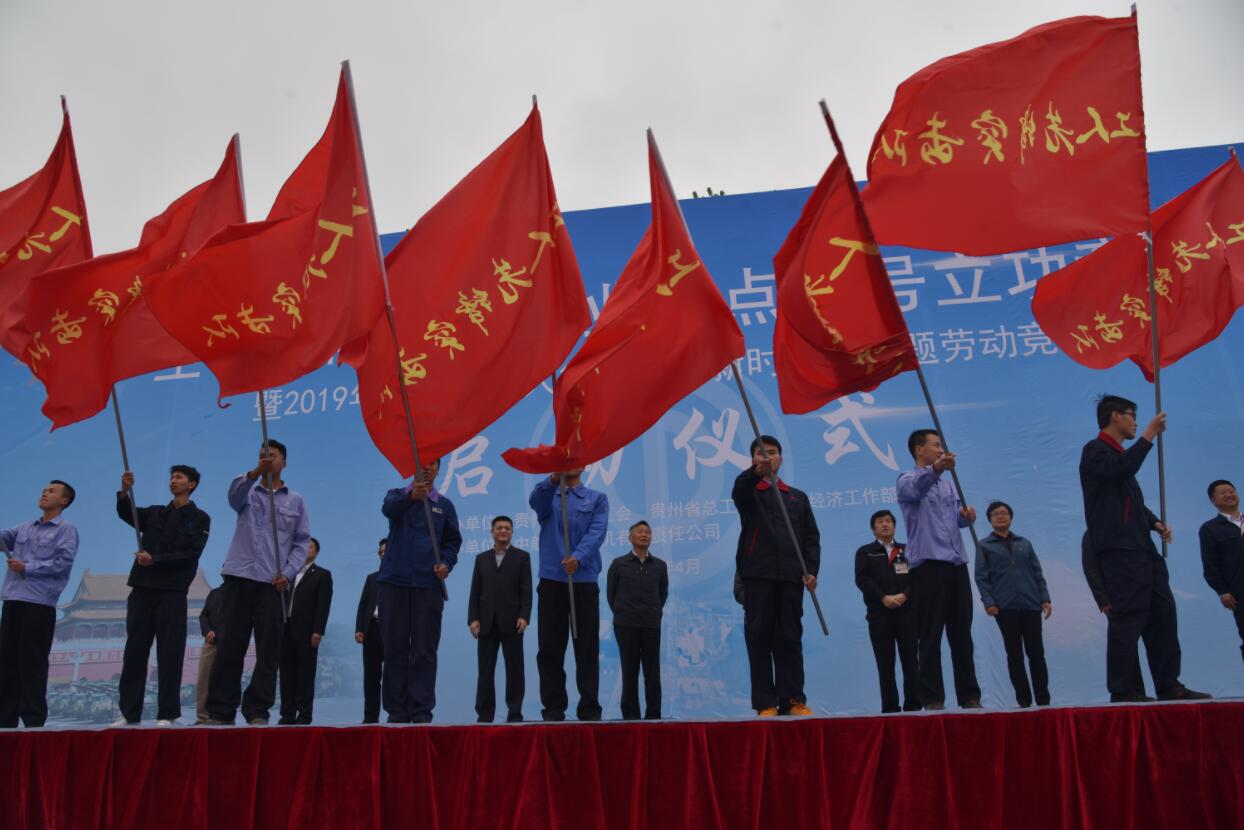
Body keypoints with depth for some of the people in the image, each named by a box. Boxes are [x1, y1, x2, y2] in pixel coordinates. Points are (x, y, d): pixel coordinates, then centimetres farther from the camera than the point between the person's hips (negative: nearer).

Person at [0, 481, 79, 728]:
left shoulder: (66, 530, 2)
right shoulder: (24, 528, 21)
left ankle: (34, 719, 1)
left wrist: (27, 567, -11)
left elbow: (64, 562, -10)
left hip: (39, 603, -6)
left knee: (32, 662, -5)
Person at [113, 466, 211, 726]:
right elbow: (126, 513, -2)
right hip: (142, 589, 4)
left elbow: (190, 555, -6)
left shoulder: (199, 519, 5)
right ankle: (129, 713, 11)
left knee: (169, 655, -3)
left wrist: (155, 559, -17)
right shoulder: (155, 513, 17)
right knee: (134, 653, 5)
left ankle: (167, 715, 0)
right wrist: (124, 492, -20)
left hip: (172, 592, -4)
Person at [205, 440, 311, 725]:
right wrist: (255, 472, -32)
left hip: (273, 583, 0)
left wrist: (288, 573, -6)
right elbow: (234, 494, -12)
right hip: (238, 577, 0)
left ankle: (257, 711, 4)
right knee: (229, 645, 0)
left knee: (268, 650, -2)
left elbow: (302, 542, 9)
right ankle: (220, 711, 6)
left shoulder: (296, 501, 14)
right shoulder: (247, 492, 14)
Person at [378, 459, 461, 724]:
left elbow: (453, 540, 13)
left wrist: (446, 563, -9)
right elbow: (389, 509, -16)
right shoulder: (397, 495, 8)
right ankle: (396, 711, 9)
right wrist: (412, 496, -37)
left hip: (429, 584, 1)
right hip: (393, 582, 0)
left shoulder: (444, 504, 13)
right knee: (395, 649, 2)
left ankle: (421, 711, 2)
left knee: (424, 650, -1)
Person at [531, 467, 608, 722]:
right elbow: (536, 501, -12)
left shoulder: (597, 499, 11)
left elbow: (597, 531, -5)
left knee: (587, 648, 1)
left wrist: (578, 557, -24)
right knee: (549, 649, 3)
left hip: (585, 580, -1)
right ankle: (553, 709, 11)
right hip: (551, 580, 1)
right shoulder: (547, 496, 13)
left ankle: (590, 709, 9)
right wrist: (553, 479, -34)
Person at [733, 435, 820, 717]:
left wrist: (811, 570, -4)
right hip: (757, 575, -2)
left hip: (791, 576, 2)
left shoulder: (798, 497, 20)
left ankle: (793, 700, 5)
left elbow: (811, 537, 12)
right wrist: (756, 471, -37)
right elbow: (739, 489, -15)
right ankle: (765, 704, -1)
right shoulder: (749, 493, 12)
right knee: (759, 639, -3)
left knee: (790, 639, 1)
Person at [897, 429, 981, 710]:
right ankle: (933, 697, 0)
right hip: (928, 564, -6)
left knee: (962, 633, 8)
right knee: (930, 635, -4)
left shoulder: (948, 484, 23)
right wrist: (935, 468, -45)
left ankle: (969, 695, 14)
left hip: (957, 564, 7)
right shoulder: (908, 480, 0)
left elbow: (958, 519, 18)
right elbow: (916, 489, -25)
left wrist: (967, 515, -6)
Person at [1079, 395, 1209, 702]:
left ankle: (1168, 686, 15)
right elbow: (1121, 469, -25)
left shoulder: (1121, 454, 25)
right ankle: (1121, 692, -8)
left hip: (1143, 549, 10)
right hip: (1119, 551, -9)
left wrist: (1155, 523, 11)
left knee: (1163, 615, 9)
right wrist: (1149, 434, -16)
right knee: (1128, 619, -11)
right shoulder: (1095, 450, -3)